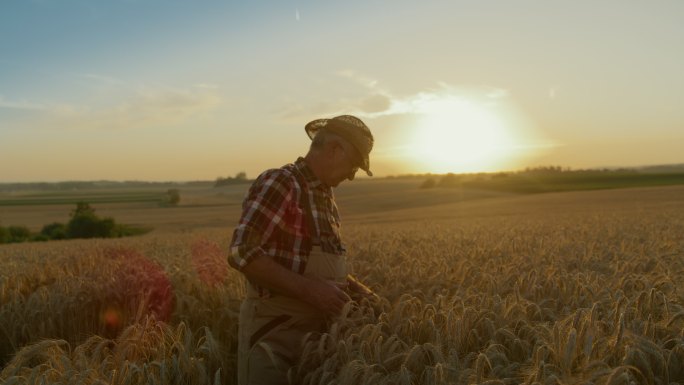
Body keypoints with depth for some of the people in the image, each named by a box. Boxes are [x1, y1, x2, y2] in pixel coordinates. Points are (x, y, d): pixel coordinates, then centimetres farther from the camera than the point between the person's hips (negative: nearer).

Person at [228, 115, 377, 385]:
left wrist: (355, 287, 8)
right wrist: (308, 289, -26)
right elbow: (242, 253, -24)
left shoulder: (325, 196, 12)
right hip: (273, 333, -8)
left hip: (315, 330, 9)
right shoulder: (278, 183, -15)